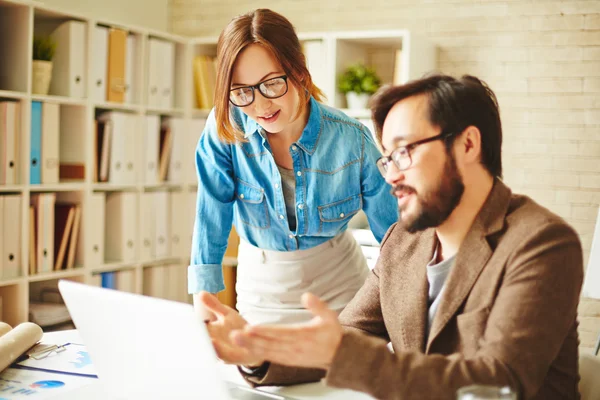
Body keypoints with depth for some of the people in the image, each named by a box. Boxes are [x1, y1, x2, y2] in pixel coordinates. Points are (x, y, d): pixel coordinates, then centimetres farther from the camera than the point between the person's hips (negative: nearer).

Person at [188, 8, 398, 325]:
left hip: (339, 287, 0)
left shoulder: (351, 139, -18)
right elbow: (211, 221, -15)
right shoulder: (224, 127, -18)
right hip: (263, 288, 0)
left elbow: (392, 229, -10)